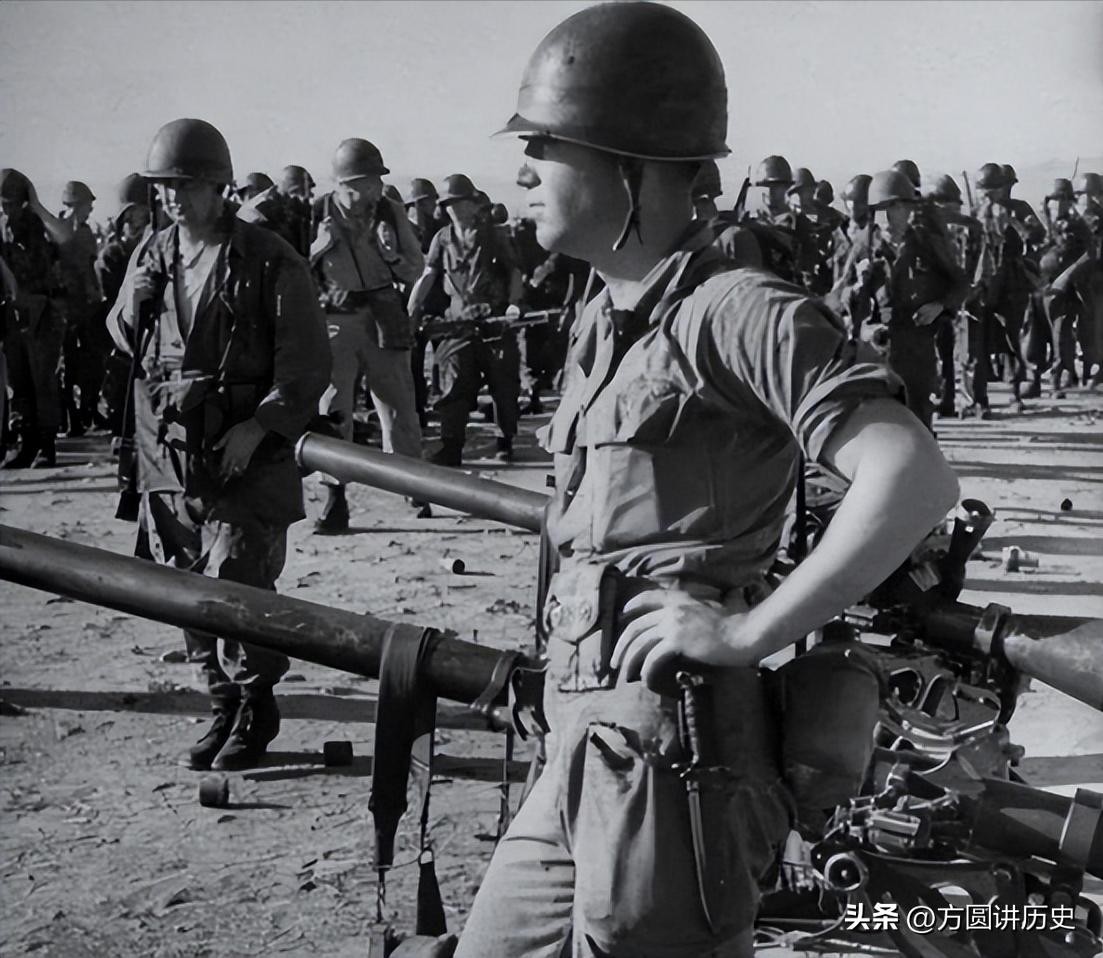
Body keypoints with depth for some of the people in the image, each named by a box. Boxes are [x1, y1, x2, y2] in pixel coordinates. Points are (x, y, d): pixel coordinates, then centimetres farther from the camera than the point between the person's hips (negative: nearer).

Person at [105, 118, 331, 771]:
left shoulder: (269, 262, -5)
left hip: (245, 454, -5)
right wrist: (138, 299, -2)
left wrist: (259, 426, -17)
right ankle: (224, 710, 22)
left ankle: (255, 715, 9)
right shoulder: (152, 259, 11)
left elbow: (307, 363, -6)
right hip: (169, 454, 5)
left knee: (235, 583, -8)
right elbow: (125, 341, 19)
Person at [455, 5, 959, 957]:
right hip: (582, 760, 9)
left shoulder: (739, 311, -12)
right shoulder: (603, 323, 14)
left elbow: (916, 479, -22)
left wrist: (747, 630, -20)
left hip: (673, 758, -9)